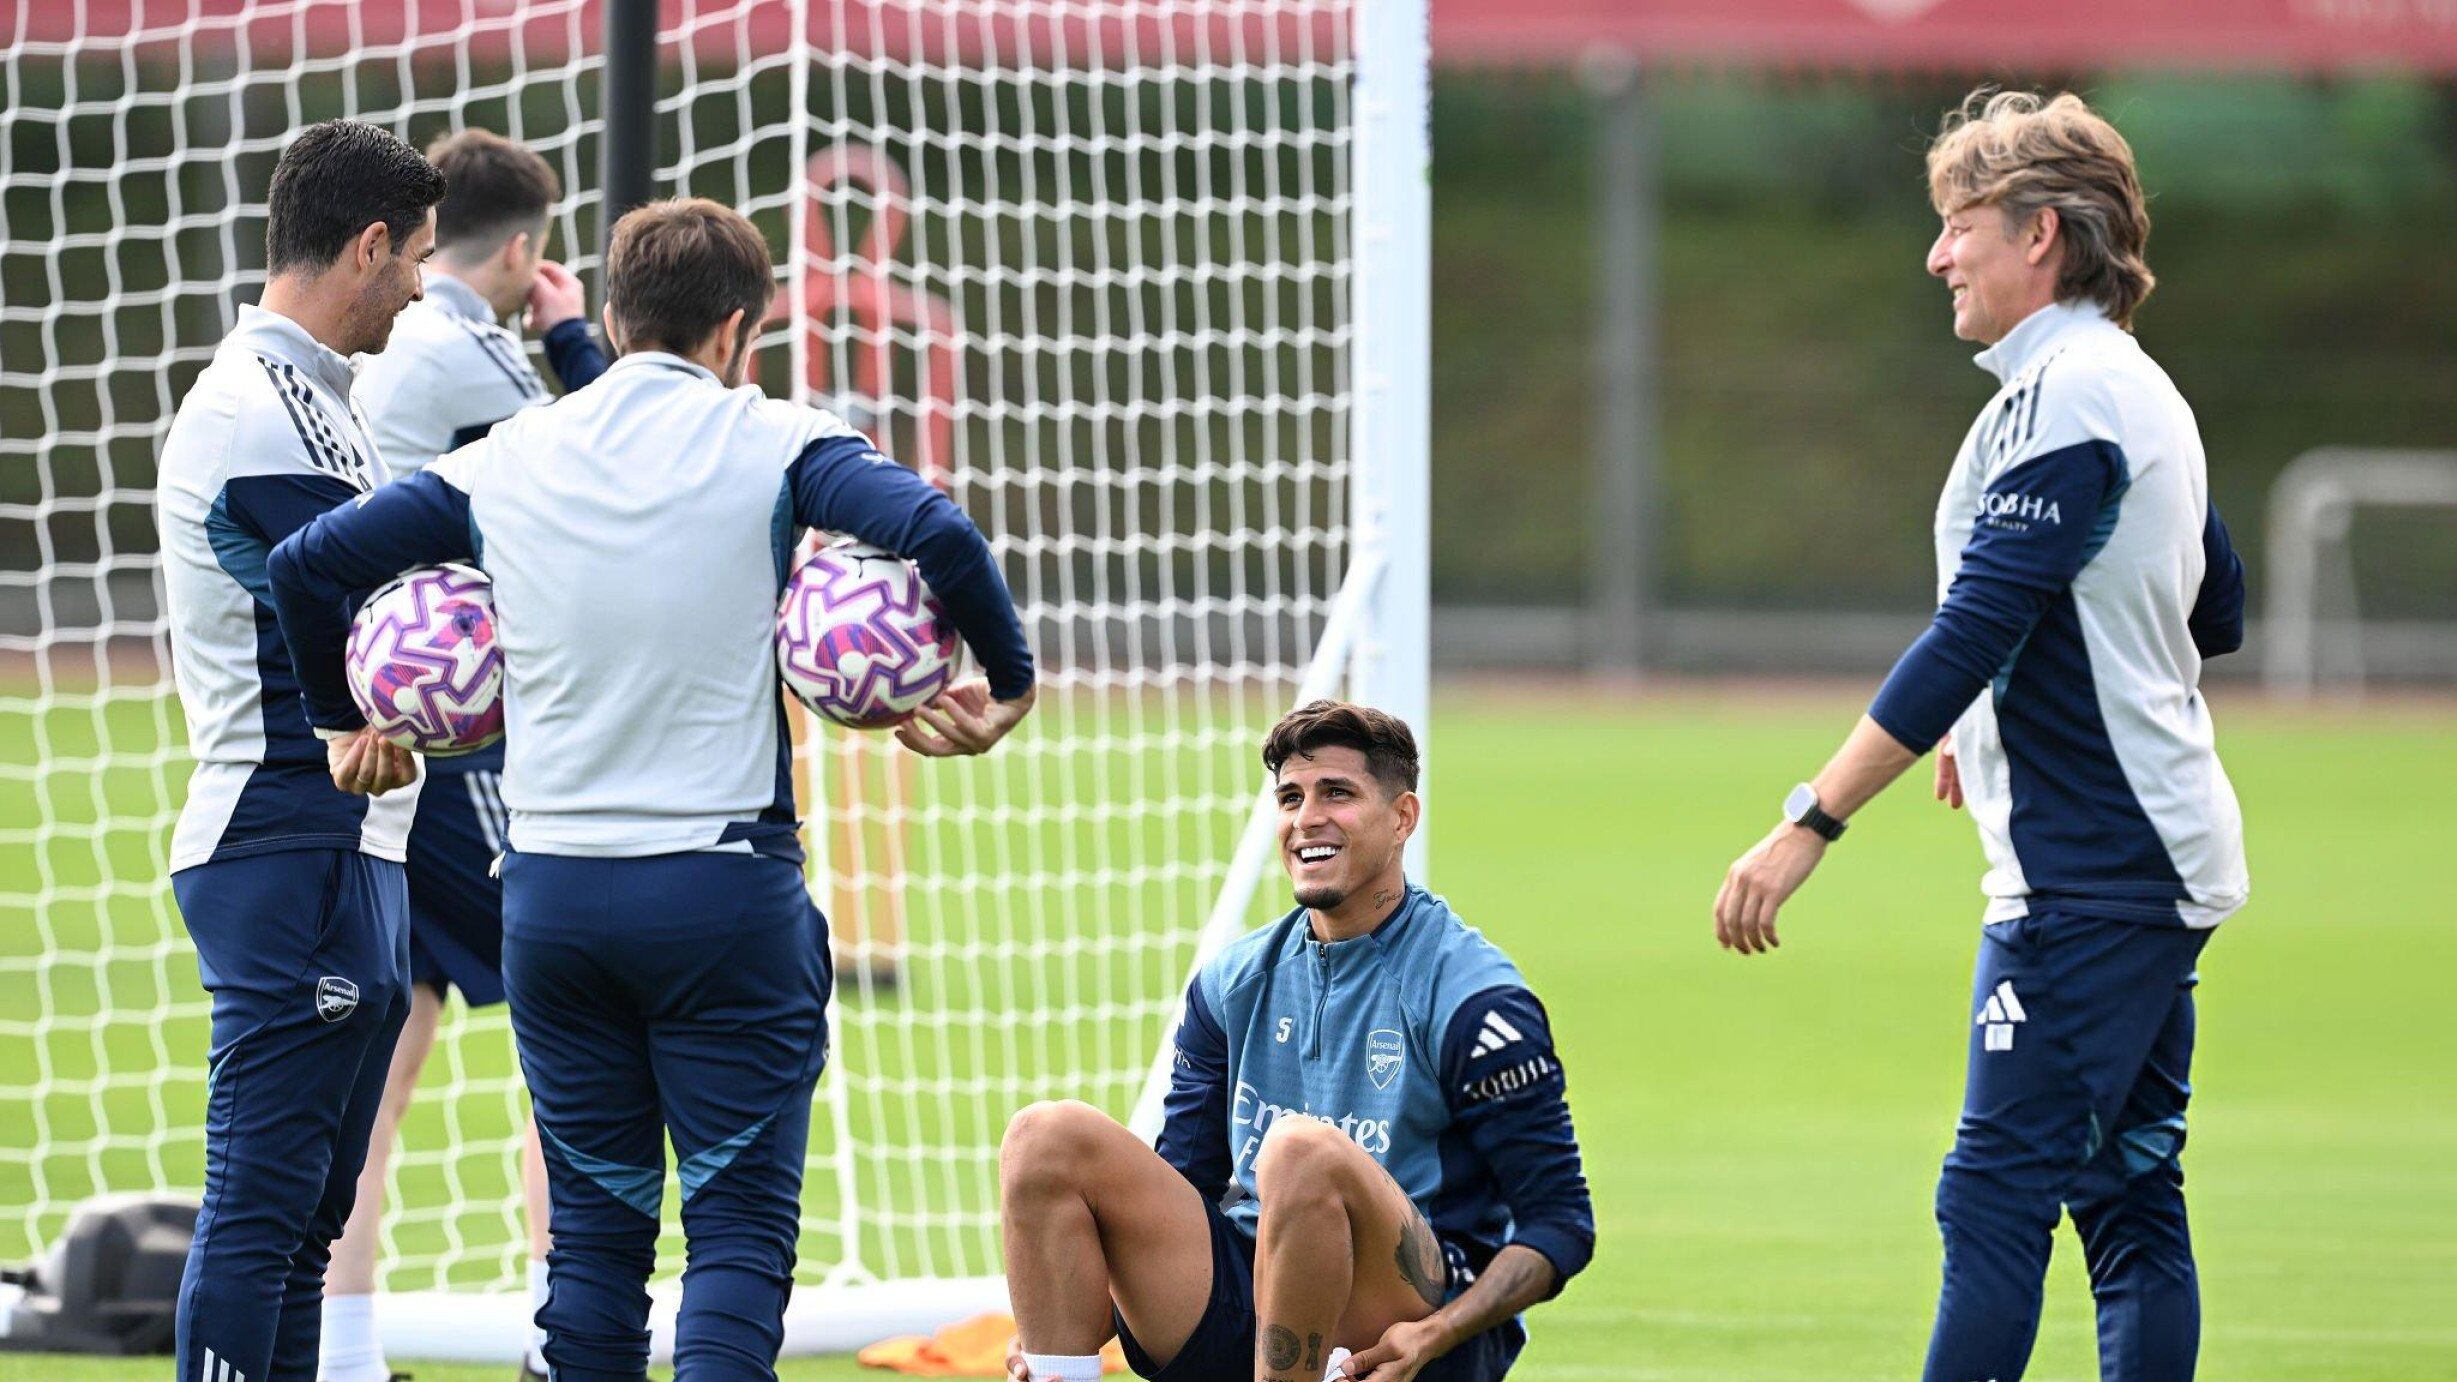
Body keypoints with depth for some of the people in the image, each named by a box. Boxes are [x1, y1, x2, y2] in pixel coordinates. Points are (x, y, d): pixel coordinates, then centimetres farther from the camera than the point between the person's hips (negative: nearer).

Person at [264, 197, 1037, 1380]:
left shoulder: (508, 460, 6)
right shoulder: (773, 445, -4)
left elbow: (310, 563, 5)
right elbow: (933, 535, -19)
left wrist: (346, 719, 20)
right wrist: (1008, 682, -5)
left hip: (550, 890, 4)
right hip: (724, 884, -3)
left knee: (593, 1225, 12)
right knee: (740, 1223, 0)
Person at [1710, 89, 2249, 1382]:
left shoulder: (2065, 397, -15)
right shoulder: (2141, 392, 16)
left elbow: (1975, 633, -23)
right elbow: (2215, 613, 28)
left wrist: (1811, 824, -24)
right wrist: (2006, 724, 29)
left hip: (2089, 875, -10)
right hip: (2156, 859, 10)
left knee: (1996, 1200, -12)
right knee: (2130, 1201, 10)